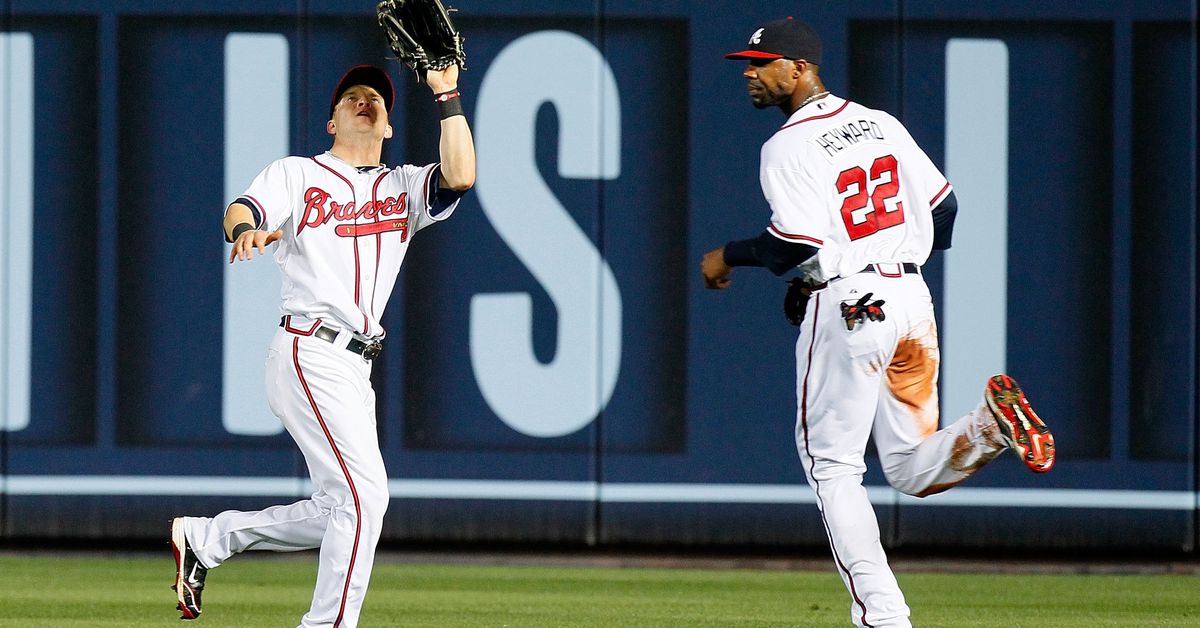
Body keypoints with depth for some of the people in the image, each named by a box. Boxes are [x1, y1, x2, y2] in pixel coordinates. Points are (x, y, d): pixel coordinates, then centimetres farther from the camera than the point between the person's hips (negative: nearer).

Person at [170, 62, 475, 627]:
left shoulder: (404, 187, 18)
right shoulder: (297, 175, 7)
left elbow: (459, 177, -2)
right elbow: (242, 209, -10)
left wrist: (447, 97, -3)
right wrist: (246, 229, -34)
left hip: (355, 367, 7)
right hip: (310, 352, -7)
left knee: (339, 513, 9)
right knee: (363, 493, -16)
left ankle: (204, 538, 20)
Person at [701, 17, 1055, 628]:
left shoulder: (788, 147, -10)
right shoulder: (881, 123, 12)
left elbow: (795, 243, -20)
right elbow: (943, 207, 13)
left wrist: (728, 256, -3)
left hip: (848, 308, -7)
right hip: (912, 297, 7)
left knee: (832, 465, 3)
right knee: (913, 471, 13)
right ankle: (988, 423, -16)